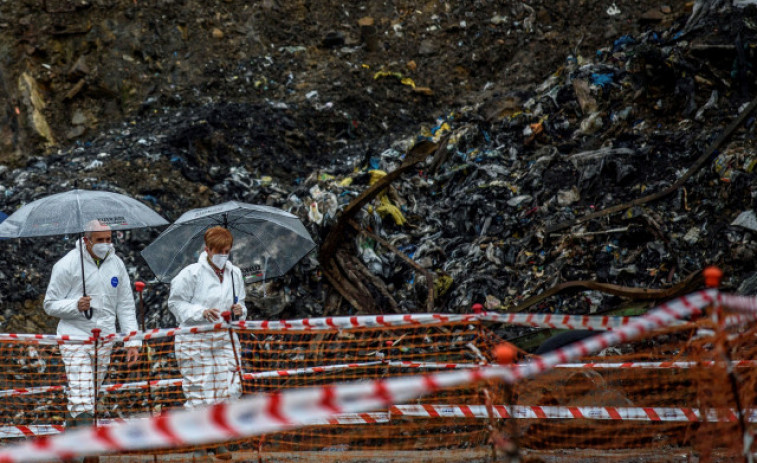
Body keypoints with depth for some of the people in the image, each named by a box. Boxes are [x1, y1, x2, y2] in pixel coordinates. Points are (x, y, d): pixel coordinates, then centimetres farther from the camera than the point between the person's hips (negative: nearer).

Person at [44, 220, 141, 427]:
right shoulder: (68, 264, -6)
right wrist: (76, 306, -22)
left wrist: (132, 342, 6)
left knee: (92, 394, 9)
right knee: (81, 398, -14)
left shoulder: (116, 264, 8)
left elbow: (126, 307, 13)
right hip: (75, 338, -5)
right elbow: (50, 305, -3)